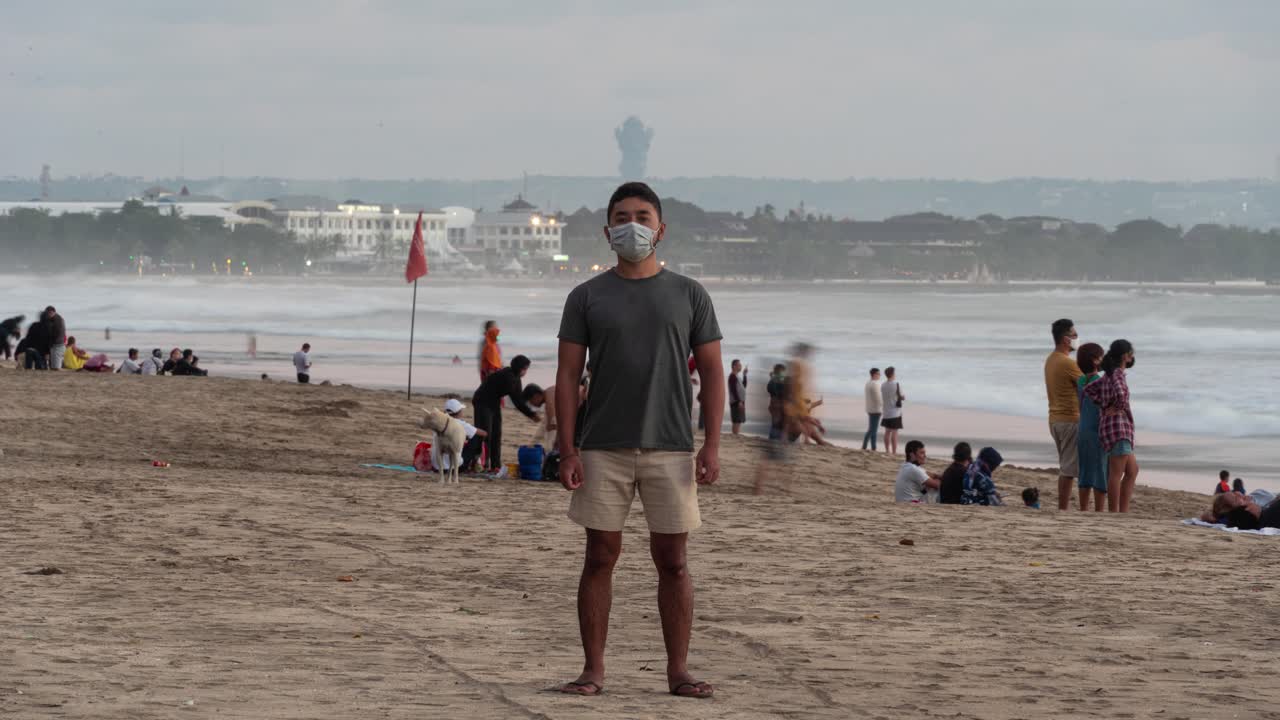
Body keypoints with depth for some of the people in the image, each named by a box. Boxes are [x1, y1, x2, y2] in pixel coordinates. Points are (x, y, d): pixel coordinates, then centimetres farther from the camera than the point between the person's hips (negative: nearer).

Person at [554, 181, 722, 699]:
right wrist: (567, 451, -6)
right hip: (602, 450, 0)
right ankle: (593, 670, 6)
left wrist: (712, 445, -3)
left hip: (670, 447, 0)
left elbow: (712, 373, 6)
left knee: (672, 560, 2)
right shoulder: (587, 297, 6)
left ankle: (678, 671, 7)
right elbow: (567, 375, 3)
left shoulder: (688, 295, 8)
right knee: (600, 557, 1)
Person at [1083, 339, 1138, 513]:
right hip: (1117, 426, -10)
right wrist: (1119, 408, -9)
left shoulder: (1109, 376, 16)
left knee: (1132, 471, 13)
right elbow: (1120, 394, -29)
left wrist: (1104, 406, 9)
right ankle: (1113, 513, -8)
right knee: (1117, 473, -8)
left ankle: (1123, 512, 13)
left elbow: (1089, 389, 20)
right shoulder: (1117, 374, -11)